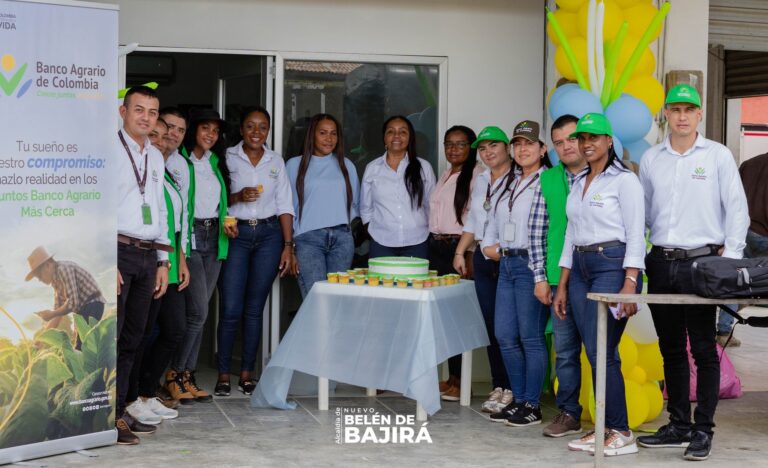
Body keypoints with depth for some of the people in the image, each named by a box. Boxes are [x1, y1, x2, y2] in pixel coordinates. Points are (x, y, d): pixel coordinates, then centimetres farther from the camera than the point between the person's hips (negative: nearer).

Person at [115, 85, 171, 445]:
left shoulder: (156, 157, 17)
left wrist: (163, 262, 16)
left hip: (148, 255, 7)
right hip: (117, 250, -7)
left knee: (132, 338, 9)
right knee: (111, 336, -8)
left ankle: (119, 412, 16)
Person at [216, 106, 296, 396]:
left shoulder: (276, 161, 10)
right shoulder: (227, 158, 2)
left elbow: (285, 205, 9)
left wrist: (288, 246, 2)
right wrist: (238, 197, -18)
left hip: (269, 235, 2)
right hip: (236, 234, -2)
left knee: (254, 309, 5)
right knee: (231, 309, -6)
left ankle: (247, 374, 13)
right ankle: (223, 374, 6)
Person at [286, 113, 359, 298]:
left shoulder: (346, 165, 17)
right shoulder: (295, 165, 9)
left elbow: (355, 202, 22)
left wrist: (345, 222, 7)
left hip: (342, 237, 3)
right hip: (308, 238, -3)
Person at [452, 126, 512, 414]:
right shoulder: (481, 181, 18)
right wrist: (460, 252, 18)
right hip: (483, 260, 7)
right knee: (491, 326, 7)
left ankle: (511, 390, -1)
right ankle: (498, 387, 13)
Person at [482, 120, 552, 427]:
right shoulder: (508, 184, 19)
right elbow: (494, 220, 29)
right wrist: (488, 244, 12)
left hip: (531, 264, -8)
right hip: (506, 264, 8)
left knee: (531, 338, -4)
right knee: (505, 336, 8)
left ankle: (532, 406, 5)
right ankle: (518, 399, 19)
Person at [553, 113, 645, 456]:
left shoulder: (623, 180, -6)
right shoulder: (579, 182, 16)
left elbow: (635, 236, -11)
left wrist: (630, 285, -20)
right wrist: (562, 285, 15)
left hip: (612, 265, -7)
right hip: (580, 268, 7)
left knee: (602, 351, -11)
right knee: (594, 354, 6)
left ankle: (621, 433, -2)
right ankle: (605, 428, 13)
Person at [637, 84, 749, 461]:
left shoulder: (718, 155, 0)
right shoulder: (651, 159, 9)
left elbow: (737, 209, -1)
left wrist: (730, 258, -8)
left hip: (700, 261, -4)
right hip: (661, 261, 4)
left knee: (703, 349, -2)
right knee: (671, 349, 10)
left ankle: (703, 430, 4)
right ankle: (678, 425, 19)